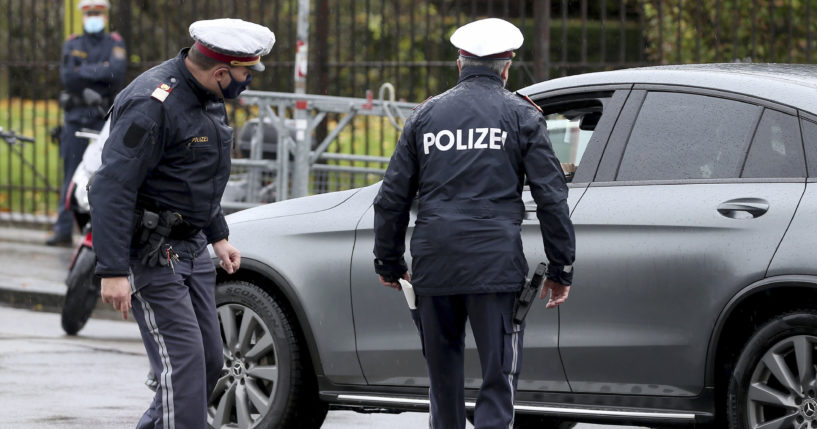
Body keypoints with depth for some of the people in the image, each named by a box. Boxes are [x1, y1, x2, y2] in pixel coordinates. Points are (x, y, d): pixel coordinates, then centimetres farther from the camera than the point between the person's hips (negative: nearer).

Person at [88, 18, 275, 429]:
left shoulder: (206, 97, 9)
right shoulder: (152, 105, -22)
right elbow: (111, 189, -26)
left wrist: (217, 236, 23)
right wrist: (112, 271, -29)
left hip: (191, 248, 10)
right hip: (151, 253, -10)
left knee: (209, 363, 10)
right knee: (183, 364, -14)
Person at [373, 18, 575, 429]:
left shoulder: (426, 114, 12)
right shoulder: (520, 114, 3)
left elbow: (391, 198, 13)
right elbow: (552, 198, 0)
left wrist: (388, 263, 23)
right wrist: (560, 269, 5)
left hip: (433, 267, 3)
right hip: (495, 264, -3)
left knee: (443, 378, 16)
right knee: (498, 379, -4)